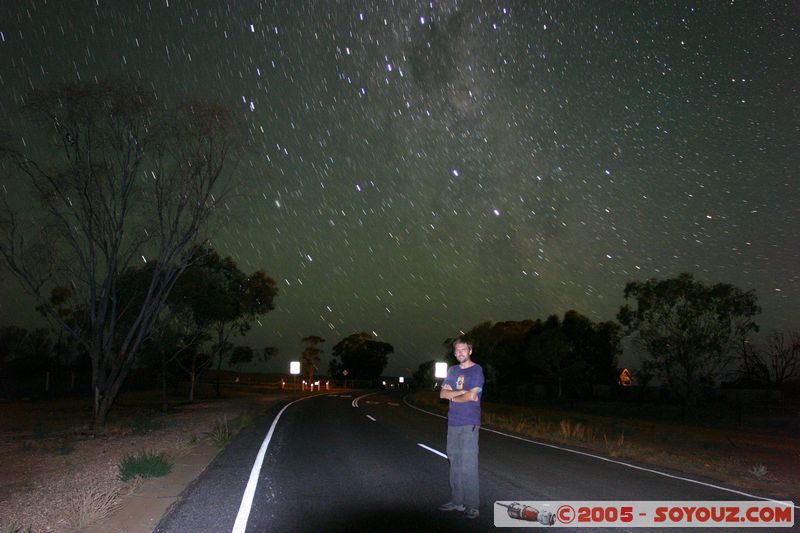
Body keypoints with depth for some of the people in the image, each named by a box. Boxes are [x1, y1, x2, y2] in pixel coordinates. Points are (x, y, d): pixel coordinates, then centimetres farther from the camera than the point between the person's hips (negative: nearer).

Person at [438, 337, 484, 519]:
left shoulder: (476, 370, -5)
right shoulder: (452, 370, 13)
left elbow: (472, 396, -15)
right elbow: (443, 393, 4)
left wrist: (453, 396, 0)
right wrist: (462, 391, -10)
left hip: (469, 424, -6)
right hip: (453, 422, 6)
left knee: (468, 465, -6)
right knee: (454, 463, 11)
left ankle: (472, 506, 1)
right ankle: (457, 501, 21)